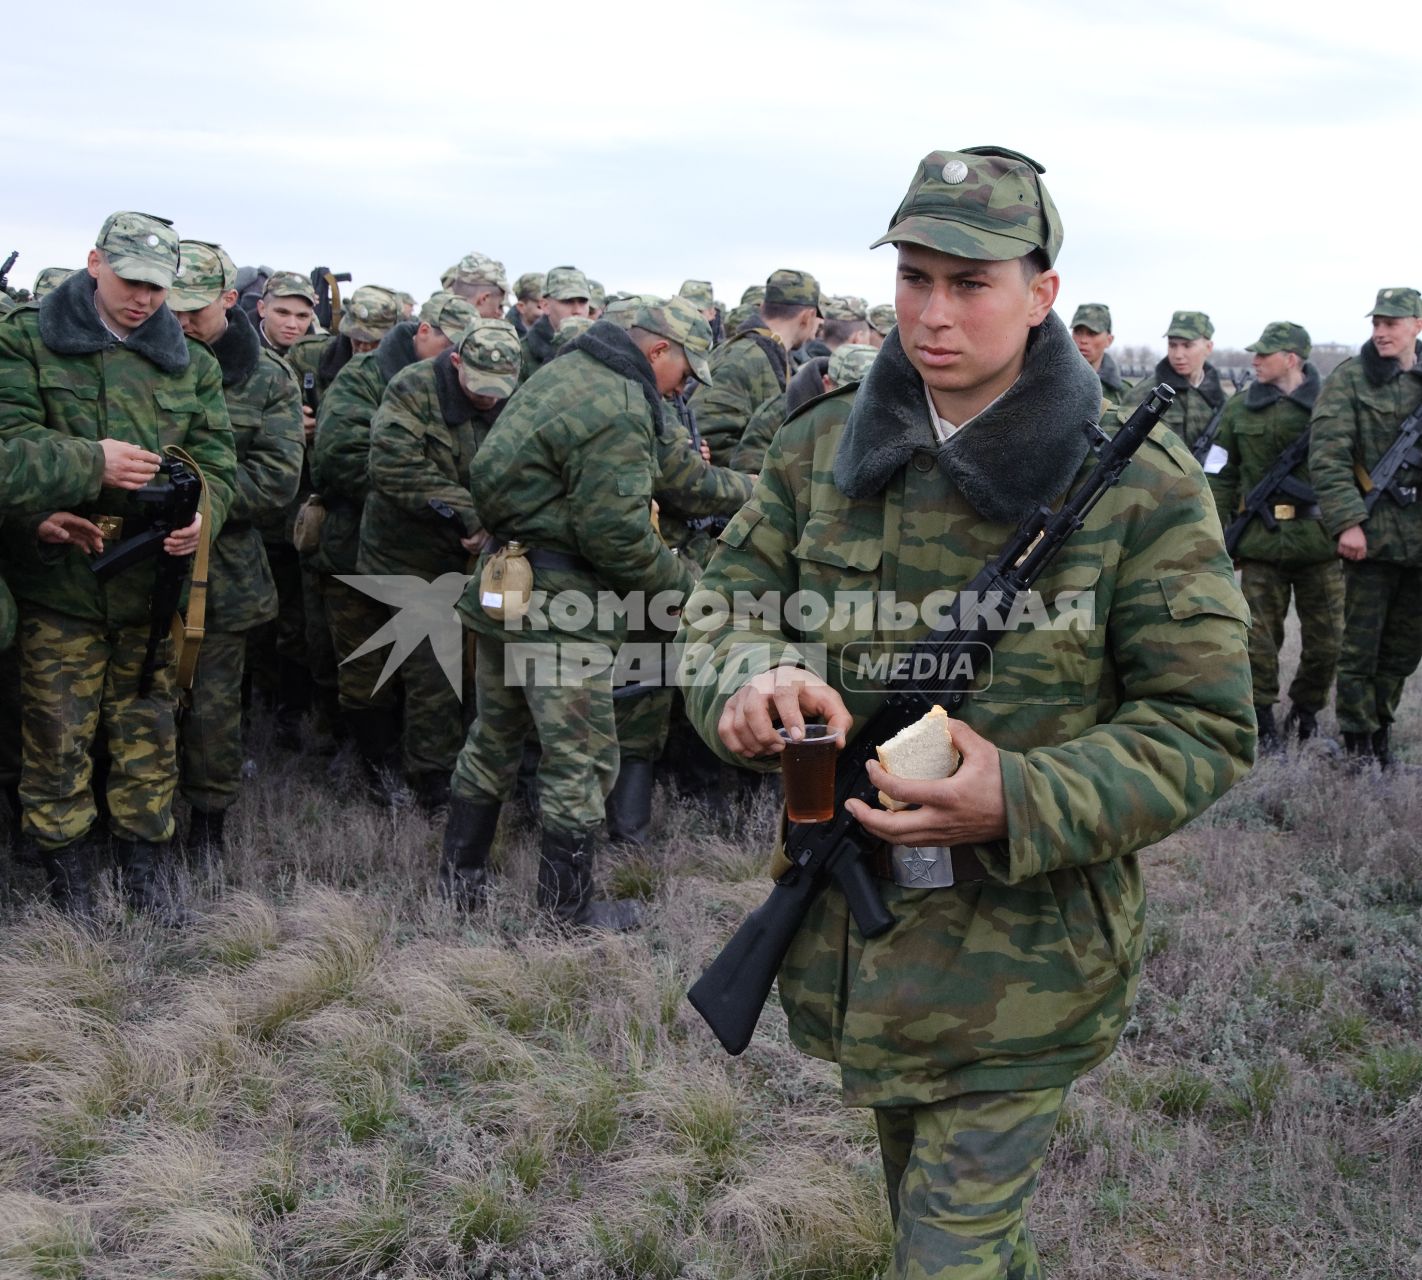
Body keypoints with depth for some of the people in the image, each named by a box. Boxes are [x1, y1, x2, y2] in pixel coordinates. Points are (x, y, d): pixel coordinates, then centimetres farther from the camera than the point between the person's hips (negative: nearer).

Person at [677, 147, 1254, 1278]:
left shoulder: (1140, 485, -14)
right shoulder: (824, 450, -1)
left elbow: (1205, 730, -13)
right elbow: (722, 608, 2)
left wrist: (1019, 803, -29)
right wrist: (755, 680, -24)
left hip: (1024, 960, -5)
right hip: (847, 928, 5)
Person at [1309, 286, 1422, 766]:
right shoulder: (1350, 380, -5)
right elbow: (1327, 457, -12)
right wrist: (1346, 522, -20)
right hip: (1372, 532, -5)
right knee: (1361, 647, 1)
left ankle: (1381, 724, 27)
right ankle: (1359, 745, 10)